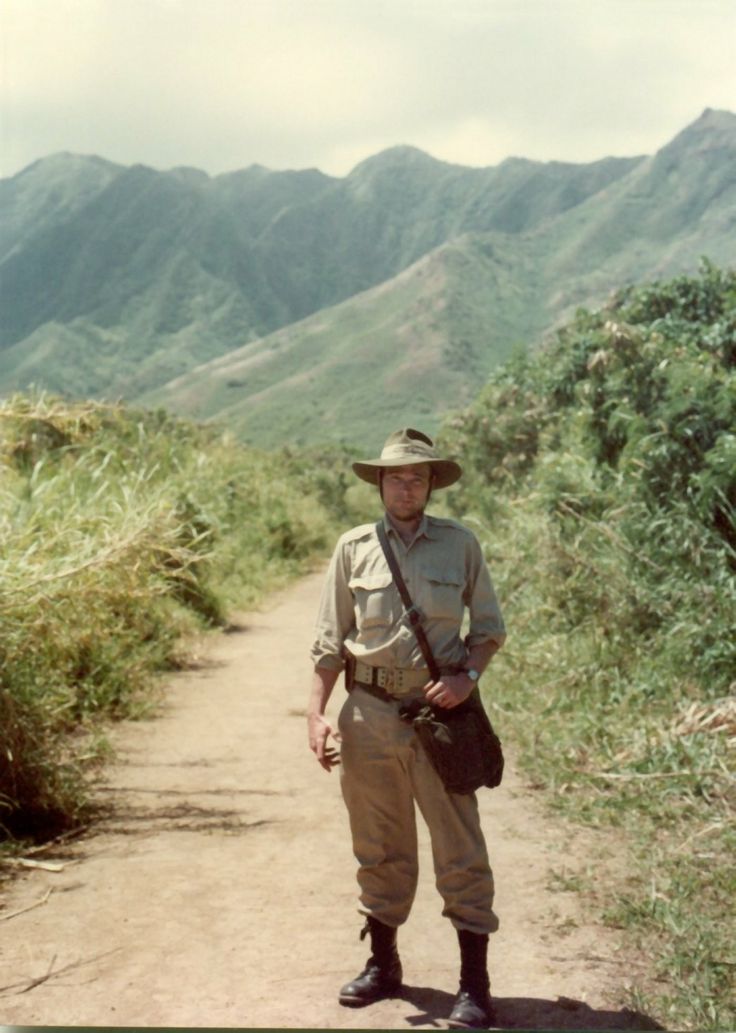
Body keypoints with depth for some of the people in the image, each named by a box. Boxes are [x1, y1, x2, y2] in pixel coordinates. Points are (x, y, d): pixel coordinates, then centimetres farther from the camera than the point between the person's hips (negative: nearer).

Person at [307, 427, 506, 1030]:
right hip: (369, 714, 2)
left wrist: (468, 676, -9)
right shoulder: (354, 549, 3)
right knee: (379, 849, 12)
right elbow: (330, 640, 6)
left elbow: (490, 628, 9)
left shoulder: (460, 545, 1)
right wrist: (317, 714, -2)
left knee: (461, 851, -2)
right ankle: (382, 964, 27)